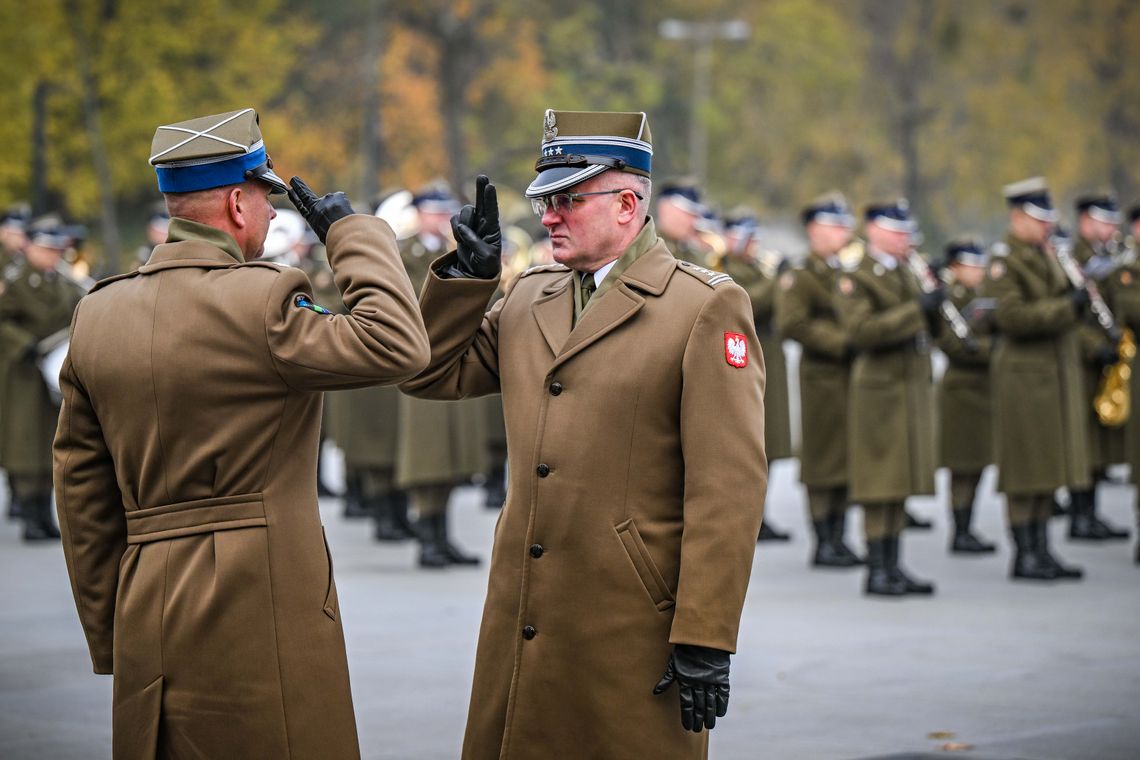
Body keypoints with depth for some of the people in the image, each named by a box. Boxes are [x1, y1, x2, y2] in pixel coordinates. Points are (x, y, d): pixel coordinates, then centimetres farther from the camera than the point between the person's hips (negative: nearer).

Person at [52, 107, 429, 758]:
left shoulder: (97, 314, 9)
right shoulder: (258, 300, -13)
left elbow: (83, 493, 12)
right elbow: (397, 345, -17)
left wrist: (108, 643, 19)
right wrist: (350, 232, -3)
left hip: (147, 621, 7)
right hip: (262, 610, -7)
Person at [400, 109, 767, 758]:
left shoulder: (708, 308, -7)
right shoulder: (527, 300, 14)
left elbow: (729, 489, -12)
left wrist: (705, 641, -16)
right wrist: (467, 271, 6)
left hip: (635, 632, -6)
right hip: (522, 626, 6)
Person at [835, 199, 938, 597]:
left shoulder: (905, 274, 16)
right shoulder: (855, 280, -9)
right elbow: (861, 329, -23)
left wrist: (933, 306, 2)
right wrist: (916, 309, -23)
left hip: (913, 387, 8)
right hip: (880, 389, -8)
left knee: (901, 483, 9)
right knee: (881, 483, -6)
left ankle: (894, 567, 14)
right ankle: (876, 572, -2)